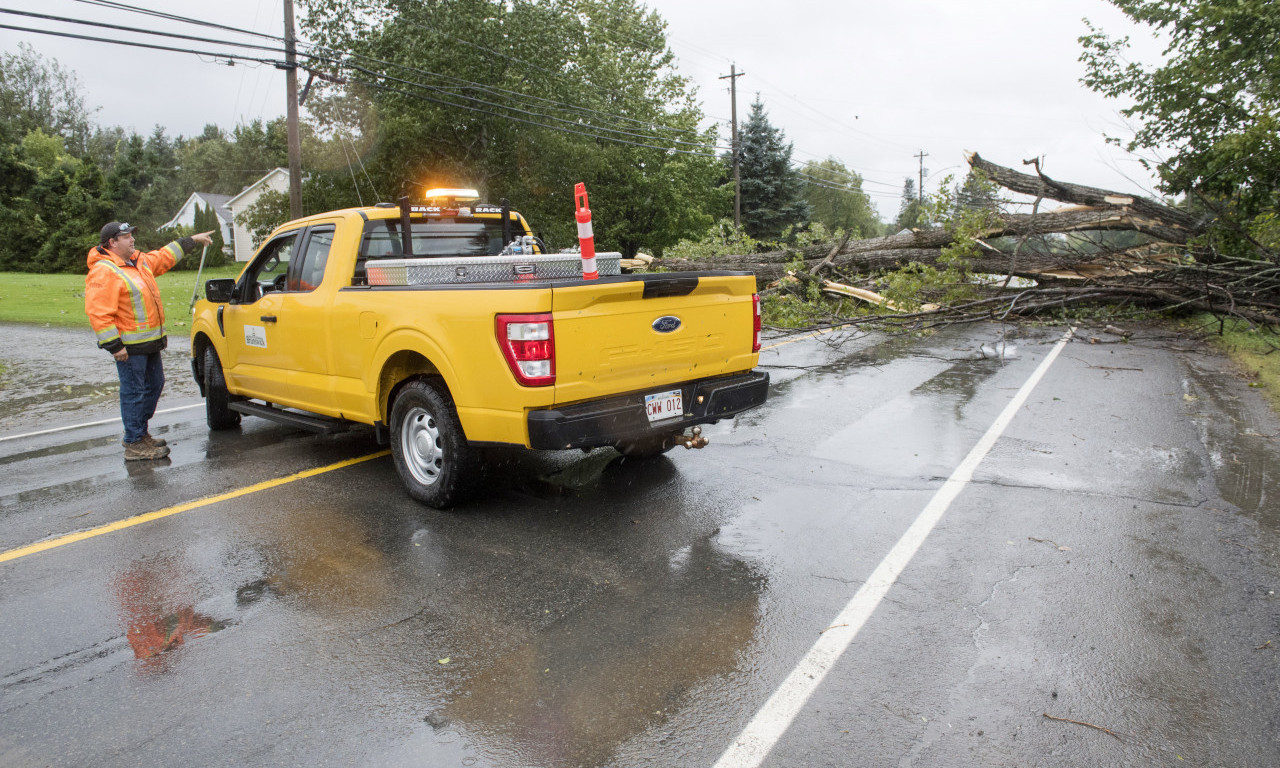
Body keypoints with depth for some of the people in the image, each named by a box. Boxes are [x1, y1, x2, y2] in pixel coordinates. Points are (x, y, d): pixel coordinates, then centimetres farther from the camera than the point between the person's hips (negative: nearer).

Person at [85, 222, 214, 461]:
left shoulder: (139, 261, 13)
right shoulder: (103, 272, -16)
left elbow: (165, 256, 32)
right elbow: (98, 312, -20)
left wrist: (193, 240, 34)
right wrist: (114, 345, -22)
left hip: (149, 342, 10)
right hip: (129, 346, -10)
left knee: (154, 385, 18)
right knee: (133, 392, -4)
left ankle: (140, 432, 32)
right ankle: (134, 445, 4)